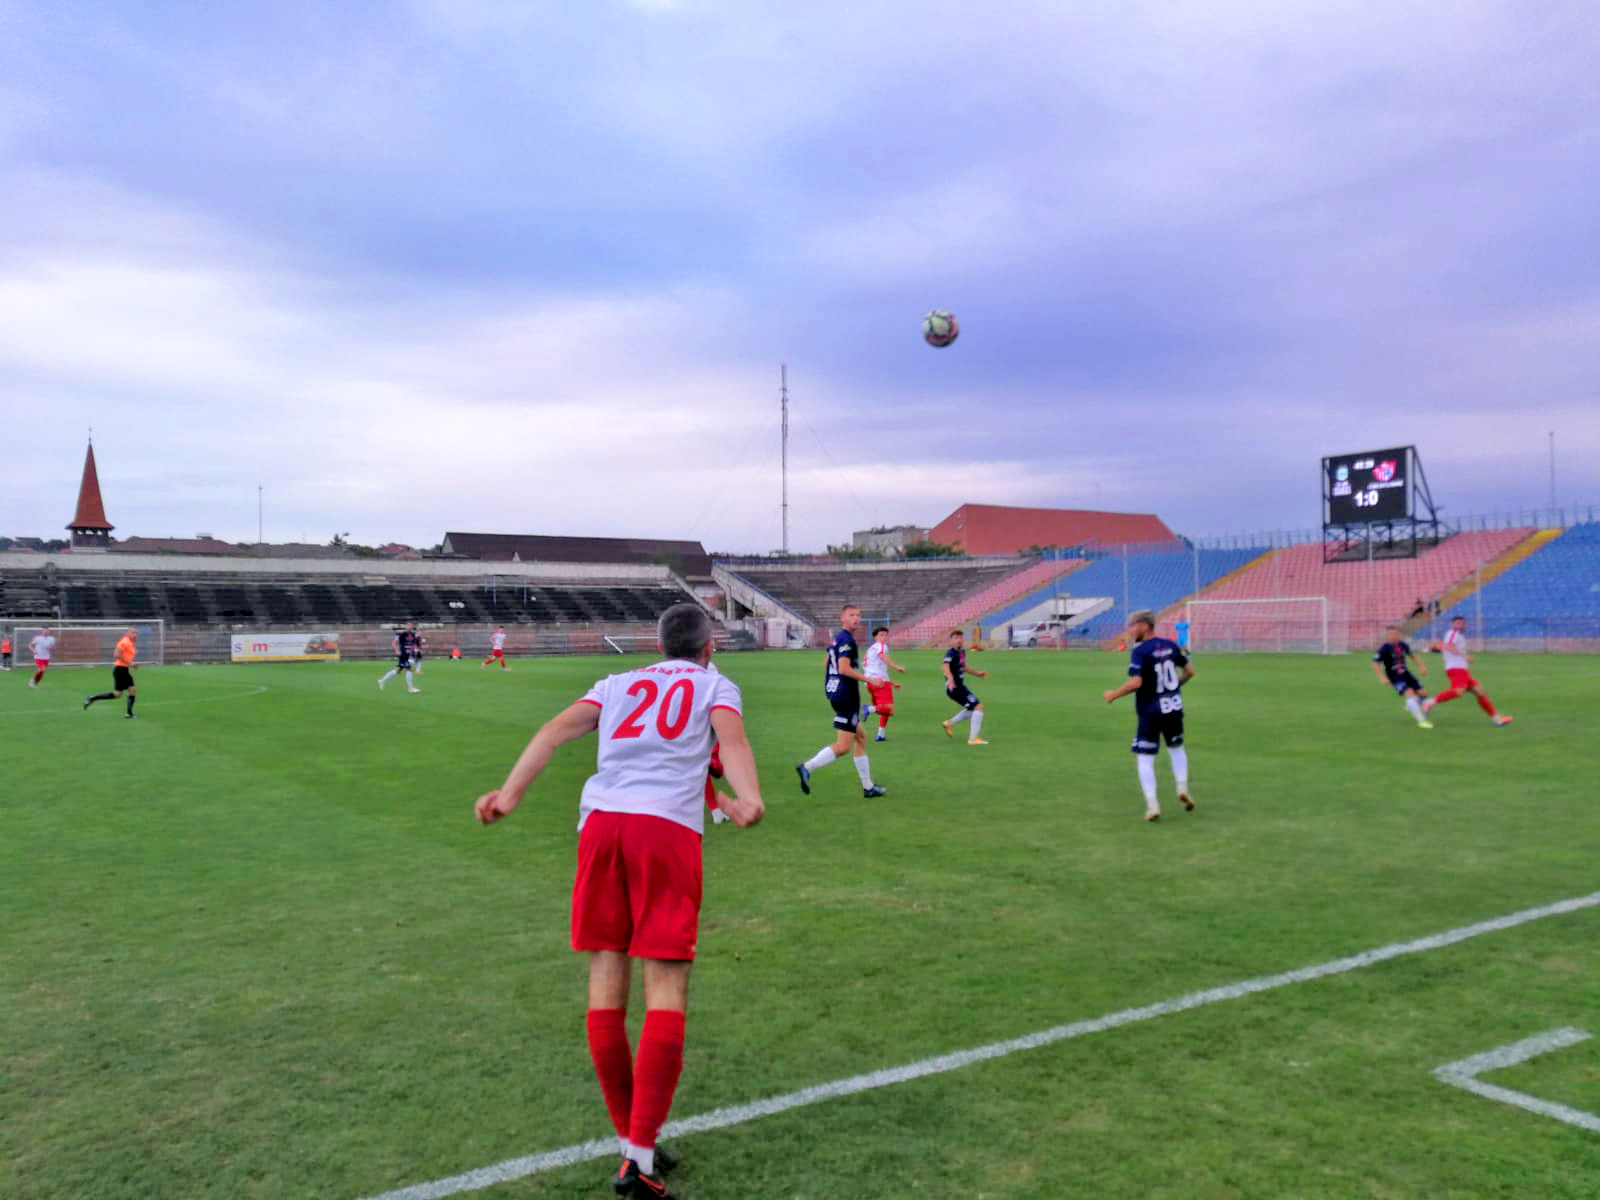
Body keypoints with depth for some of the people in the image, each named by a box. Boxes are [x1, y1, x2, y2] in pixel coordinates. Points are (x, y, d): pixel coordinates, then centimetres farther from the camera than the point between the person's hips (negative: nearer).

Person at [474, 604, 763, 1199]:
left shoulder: (619, 682, 27)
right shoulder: (716, 684, 19)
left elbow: (557, 728, 9)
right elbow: (730, 736, -4)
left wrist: (510, 793, -1)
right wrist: (750, 799, -21)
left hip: (600, 820, 3)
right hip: (669, 827, -3)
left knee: (607, 978, 8)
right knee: (665, 987, -3)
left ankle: (630, 1143, 16)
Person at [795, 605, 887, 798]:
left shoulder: (837, 638, 15)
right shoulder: (846, 640, -14)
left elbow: (826, 664, 23)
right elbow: (844, 668, -24)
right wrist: (869, 680, -17)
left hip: (835, 693, 11)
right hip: (846, 697, -11)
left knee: (861, 736, 16)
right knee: (843, 747, -8)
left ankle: (868, 787, 20)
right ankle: (807, 768, -11)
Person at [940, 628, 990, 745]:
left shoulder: (962, 652, 10)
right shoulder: (951, 653, -18)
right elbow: (946, 666, -39)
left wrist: (976, 673, 35)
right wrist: (950, 678, -57)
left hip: (961, 686, 10)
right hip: (954, 687, -10)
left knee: (972, 709, 25)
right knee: (978, 706, -15)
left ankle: (949, 724, 36)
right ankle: (973, 738, -13)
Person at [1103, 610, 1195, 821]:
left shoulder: (1140, 652, -14)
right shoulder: (1171, 646, 4)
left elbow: (1135, 683, -24)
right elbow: (1190, 671, 11)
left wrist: (1114, 695, -11)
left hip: (1150, 713, -6)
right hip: (1175, 708, 6)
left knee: (1144, 758, 2)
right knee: (1176, 748, 27)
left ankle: (1152, 805, -4)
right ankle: (1182, 788, 13)